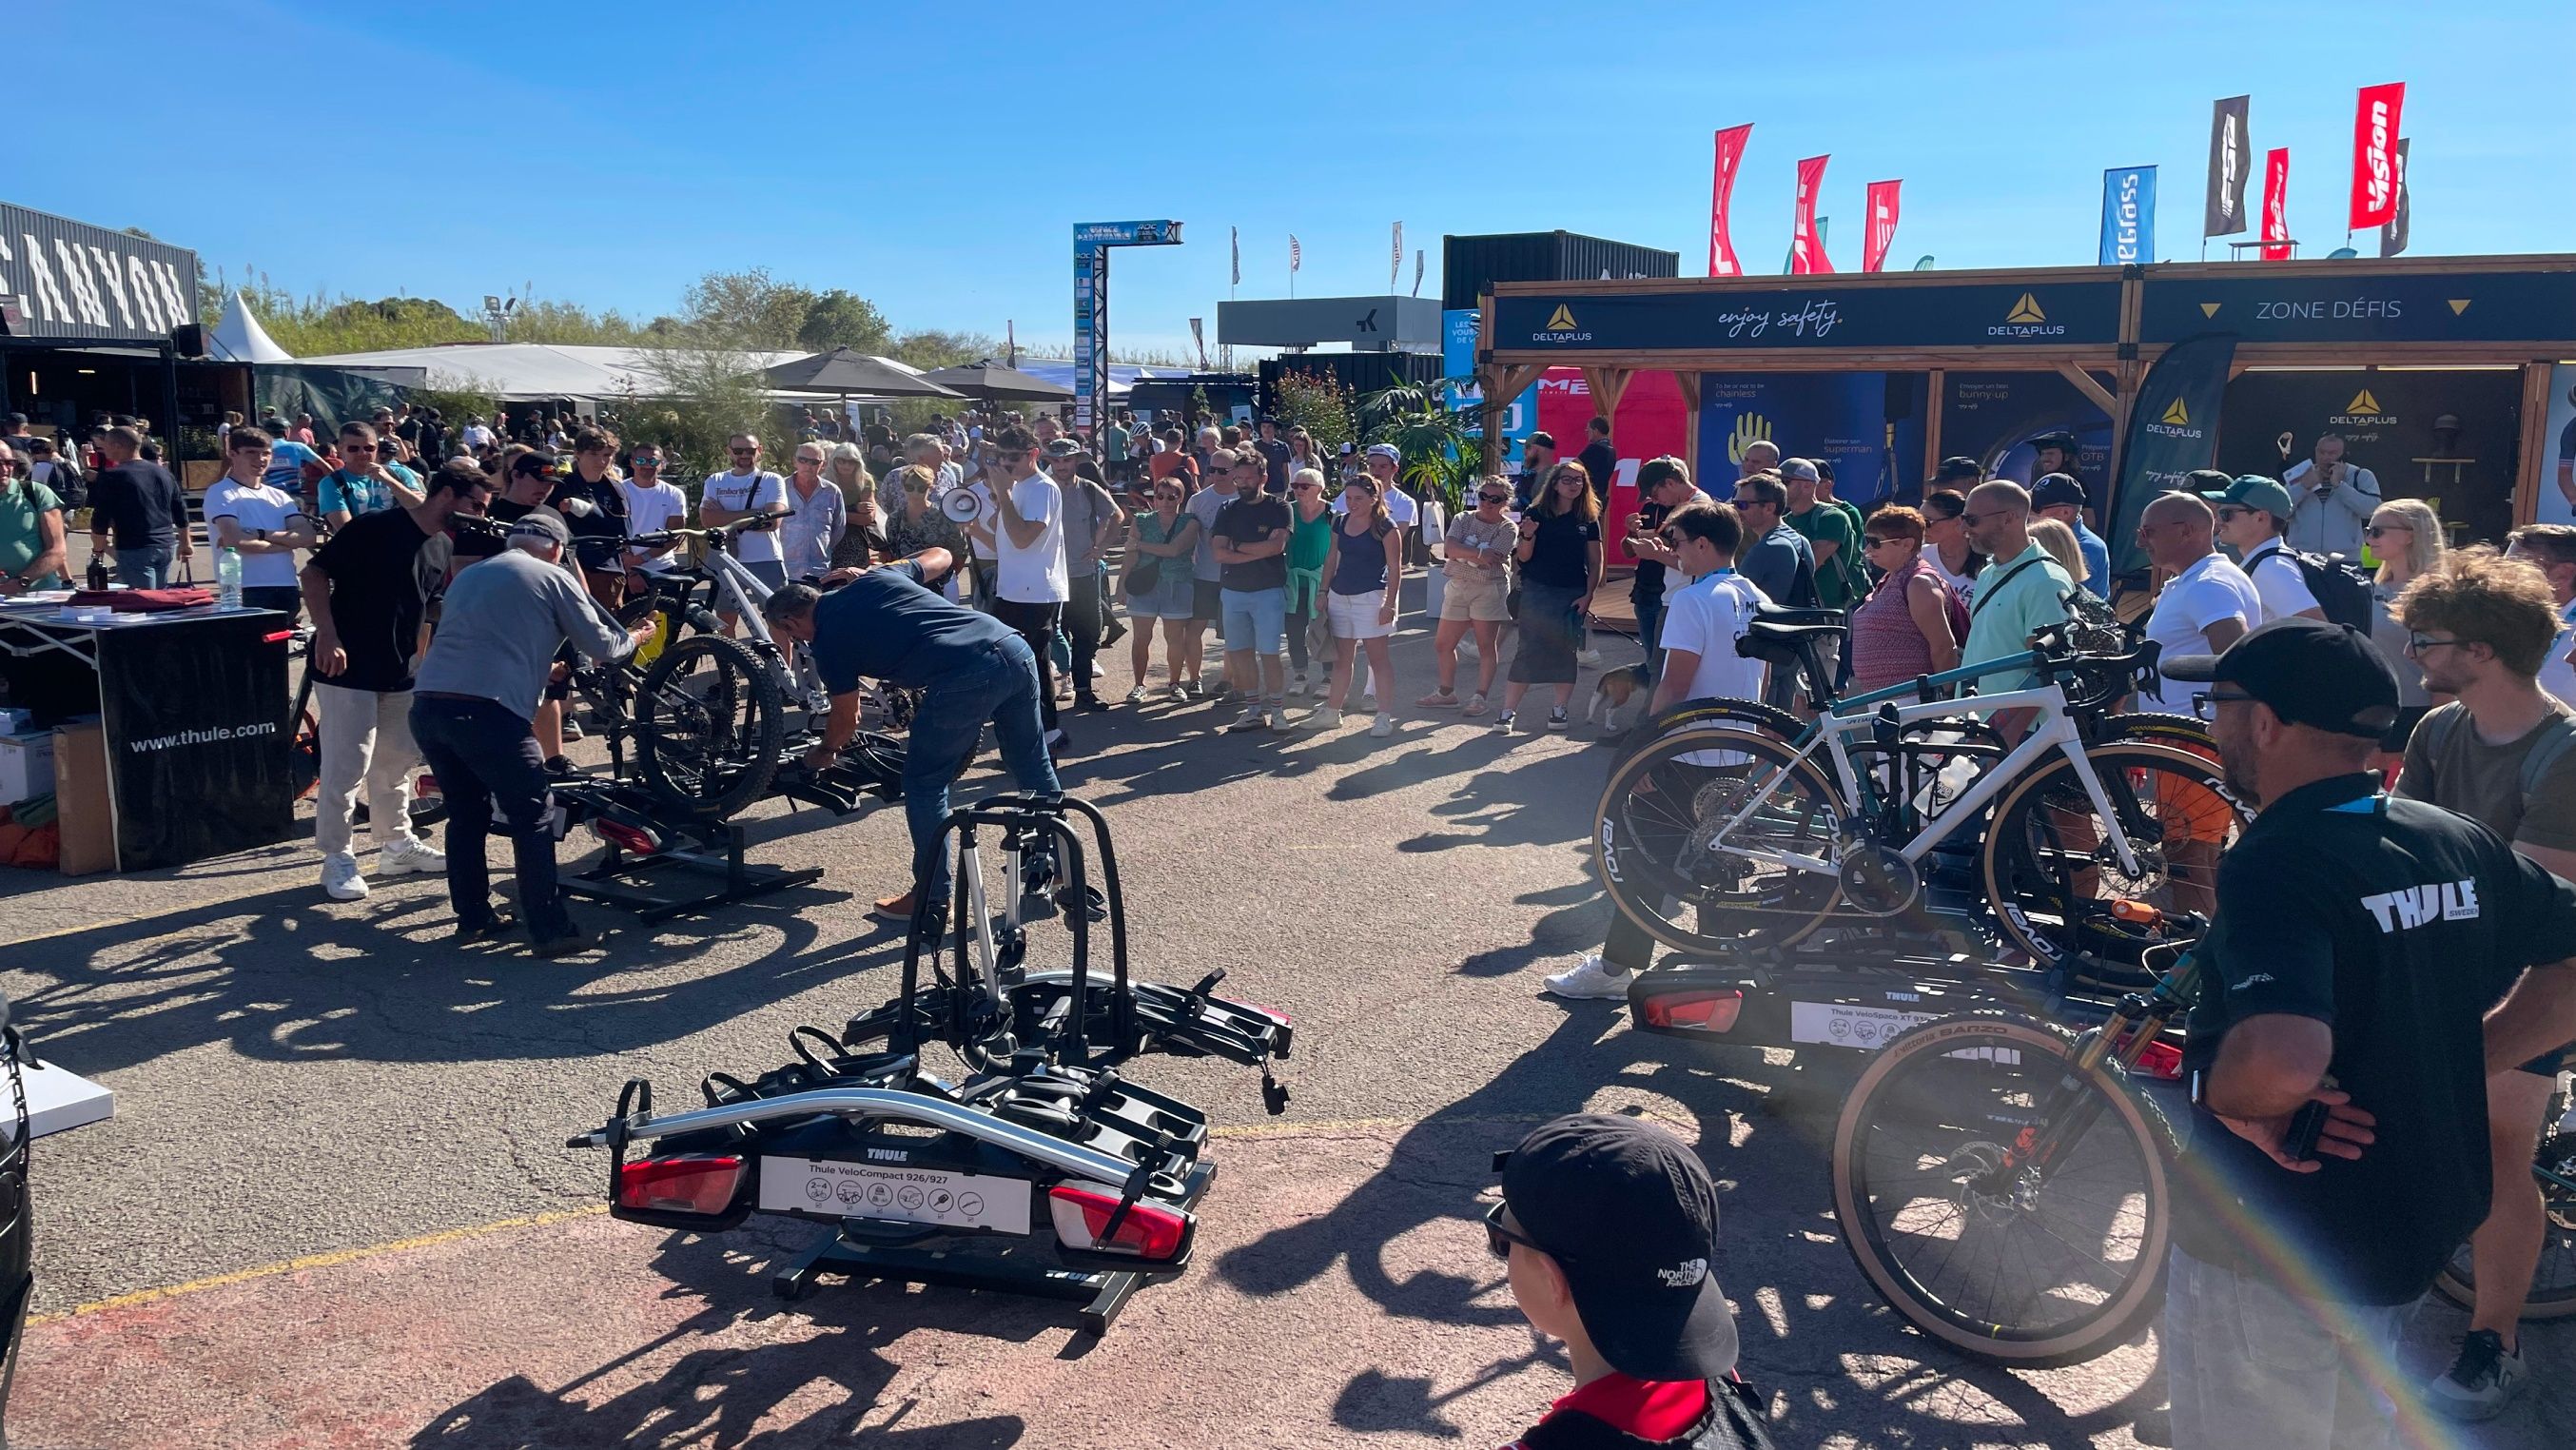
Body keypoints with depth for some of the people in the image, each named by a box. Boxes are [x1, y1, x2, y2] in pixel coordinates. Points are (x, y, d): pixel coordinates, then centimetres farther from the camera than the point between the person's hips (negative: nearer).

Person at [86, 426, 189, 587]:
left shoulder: (111, 476, -8)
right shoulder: (163, 472, 11)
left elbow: (100, 520, -8)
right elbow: (181, 511, 17)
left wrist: (97, 550, 4)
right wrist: (185, 544, 26)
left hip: (135, 551, -6)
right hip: (167, 547, 7)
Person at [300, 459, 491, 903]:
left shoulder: (443, 547, 8)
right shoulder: (373, 528, -16)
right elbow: (313, 574, -15)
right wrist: (328, 636, -22)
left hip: (399, 673, 8)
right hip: (346, 669, -8)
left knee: (398, 761, 15)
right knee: (347, 765, -5)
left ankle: (397, 844, 28)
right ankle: (339, 859, 5)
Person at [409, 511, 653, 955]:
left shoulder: (468, 575, 27)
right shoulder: (553, 578, 7)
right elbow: (599, 645, 11)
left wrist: (541, 666, 51)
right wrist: (635, 638, 31)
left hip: (426, 705, 7)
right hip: (486, 710, -7)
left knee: (467, 814, 21)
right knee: (532, 817, 3)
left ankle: (472, 918, 28)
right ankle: (550, 930, 3)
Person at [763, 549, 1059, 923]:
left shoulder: (827, 642, 8)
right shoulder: (877, 578, 24)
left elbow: (846, 719, 20)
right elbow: (941, 556, 41)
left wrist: (823, 751, 41)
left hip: (965, 680, -7)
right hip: (1015, 648, 8)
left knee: (924, 786, 11)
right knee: (1034, 765, 21)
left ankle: (931, 898, 20)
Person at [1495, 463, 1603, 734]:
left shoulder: (1588, 519, 4)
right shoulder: (1536, 514, -1)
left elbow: (1595, 561, 6)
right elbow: (1523, 557, -2)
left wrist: (1588, 595, -4)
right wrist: (1528, 536, -21)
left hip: (1573, 594, 2)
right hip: (1537, 591, -2)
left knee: (1566, 651, 4)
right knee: (1528, 650, -7)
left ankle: (1559, 709, 14)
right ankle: (1509, 711, -5)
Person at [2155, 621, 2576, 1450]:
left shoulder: (2276, 863, -26)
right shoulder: (2459, 844, -1)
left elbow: (2282, 1061, -41)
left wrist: (2223, 1094, -21)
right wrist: (2449, 1067, 5)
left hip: (2273, 1256, -8)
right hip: (2416, 1235, 8)